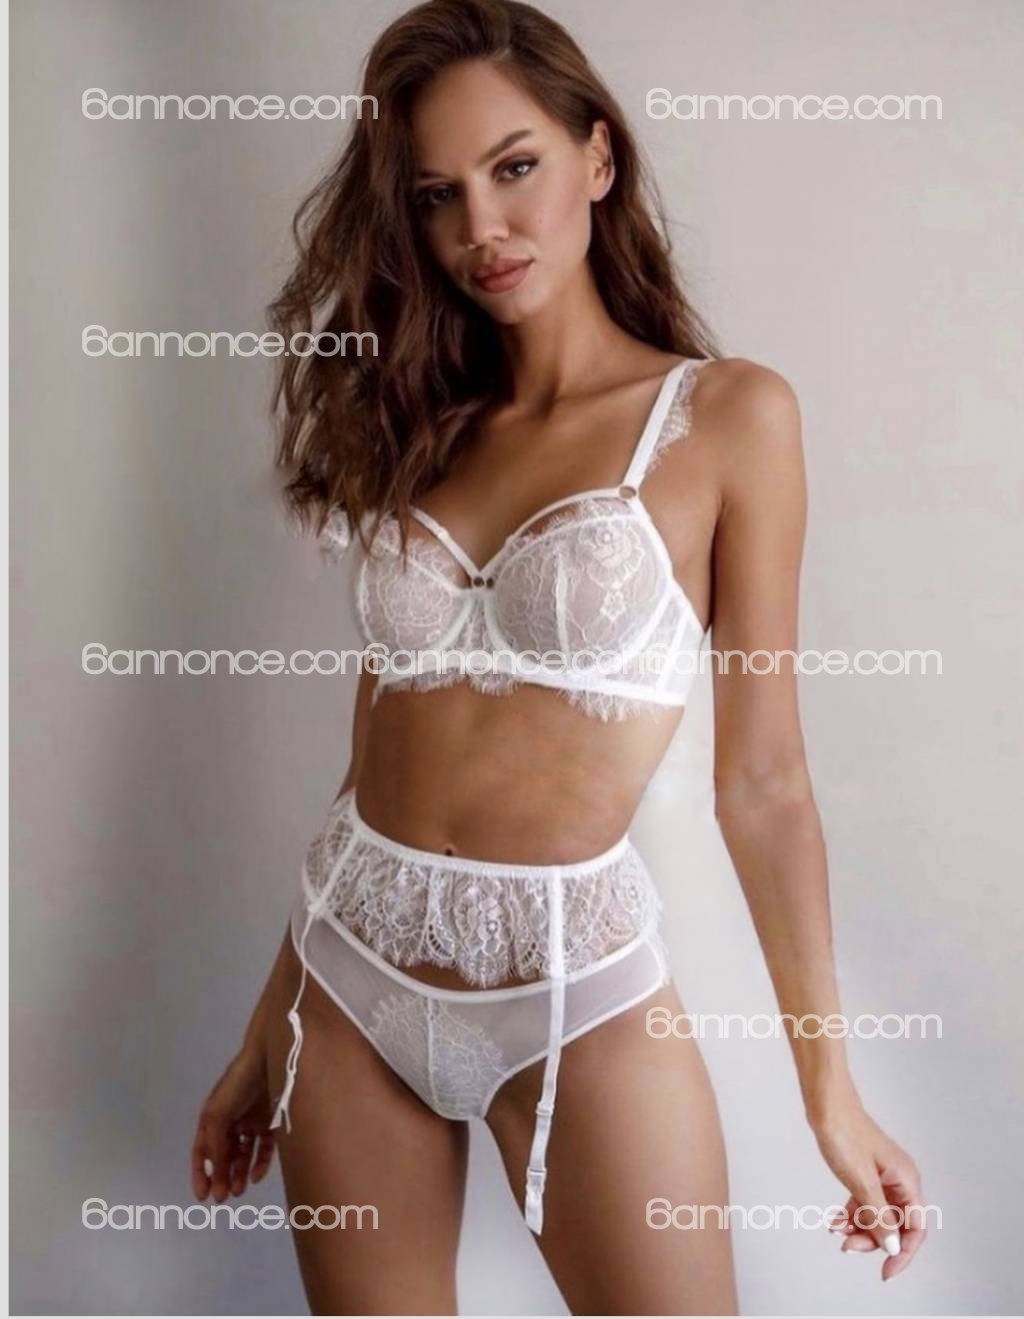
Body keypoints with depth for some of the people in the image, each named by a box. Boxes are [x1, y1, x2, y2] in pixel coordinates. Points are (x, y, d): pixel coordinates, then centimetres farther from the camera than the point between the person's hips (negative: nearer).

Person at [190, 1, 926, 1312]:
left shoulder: (729, 415, -6)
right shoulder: (418, 425, 6)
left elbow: (762, 774, -5)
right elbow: (380, 742, 10)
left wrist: (830, 1088, -4)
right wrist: (267, 1033, 13)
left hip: (571, 978, -4)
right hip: (351, 962, 4)